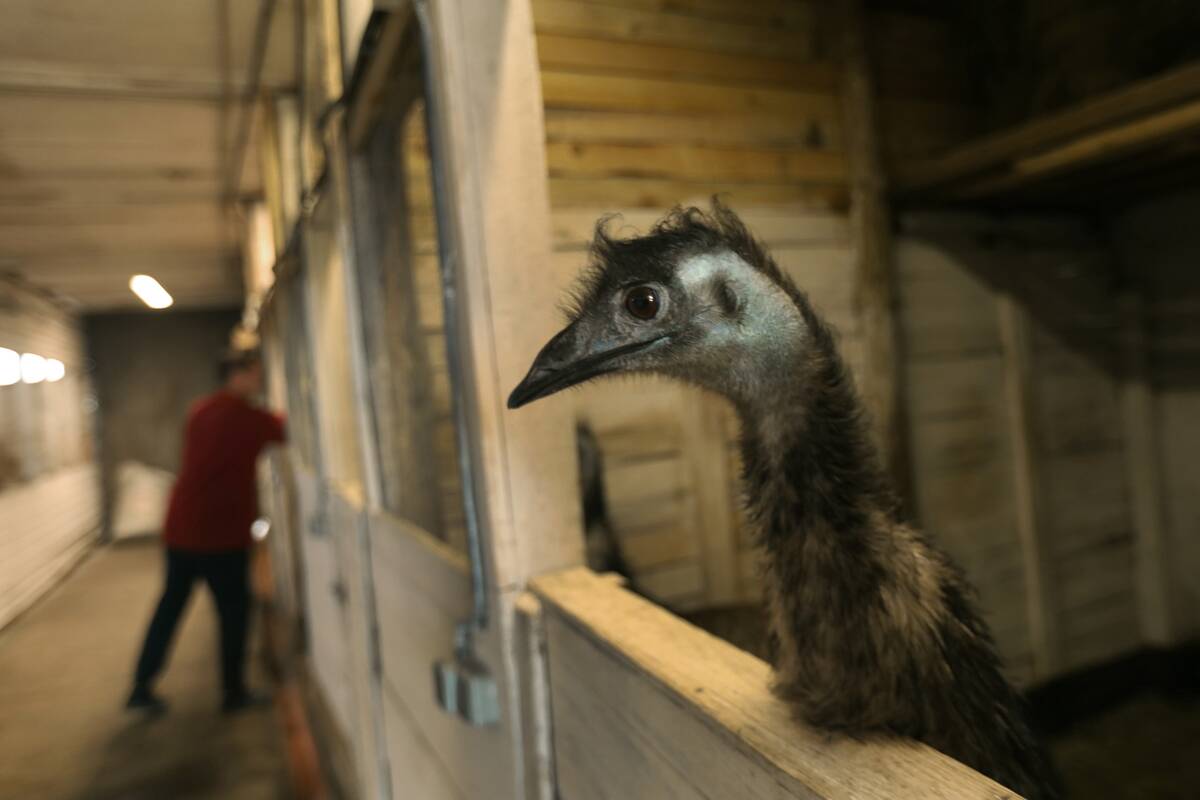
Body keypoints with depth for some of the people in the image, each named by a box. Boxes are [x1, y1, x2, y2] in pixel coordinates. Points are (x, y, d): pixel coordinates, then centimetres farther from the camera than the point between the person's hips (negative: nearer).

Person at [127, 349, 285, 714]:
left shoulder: (200, 410, 12)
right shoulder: (242, 415, -12)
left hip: (180, 528, 8)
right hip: (220, 532, -7)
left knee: (170, 605, 15)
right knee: (234, 609, 5)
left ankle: (141, 687, 21)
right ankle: (234, 691, 15)